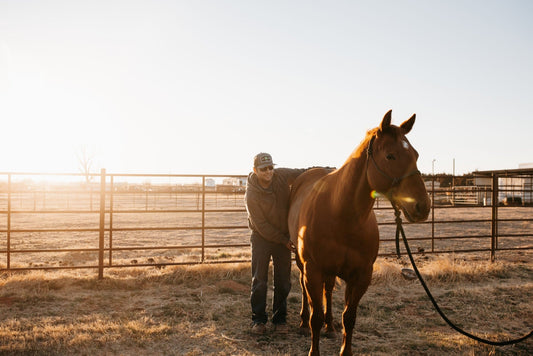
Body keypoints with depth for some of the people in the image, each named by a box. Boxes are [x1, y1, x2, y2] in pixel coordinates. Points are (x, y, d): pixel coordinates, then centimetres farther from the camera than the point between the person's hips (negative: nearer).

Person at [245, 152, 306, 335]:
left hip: (283, 236, 4)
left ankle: (280, 319, 18)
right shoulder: (251, 195, -21)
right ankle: (258, 320, 14)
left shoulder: (282, 176, -10)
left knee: (283, 281, 6)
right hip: (262, 237, -3)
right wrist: (284, 241, -14)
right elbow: (261, 225, -17)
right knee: (259, 280, -1)